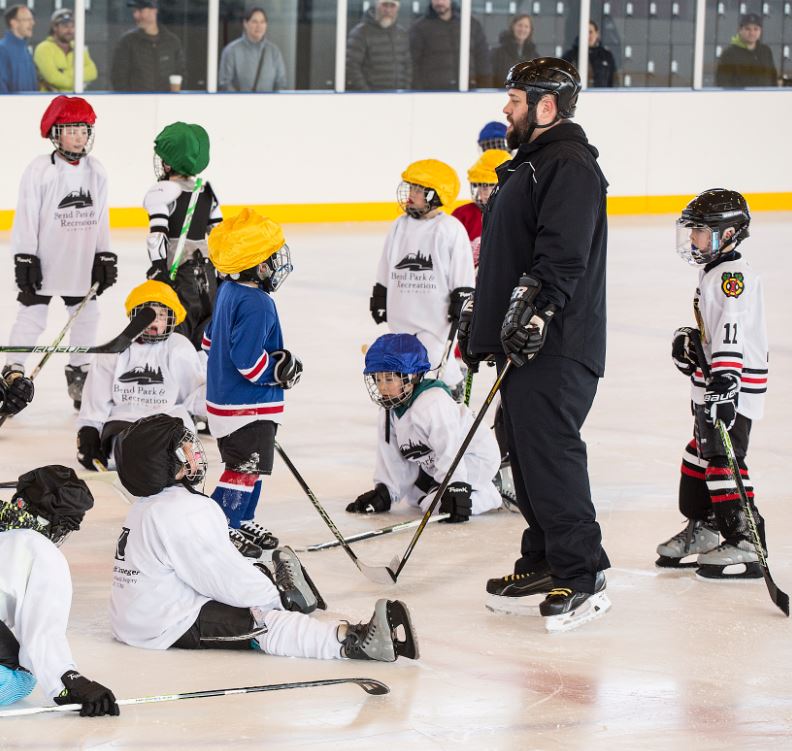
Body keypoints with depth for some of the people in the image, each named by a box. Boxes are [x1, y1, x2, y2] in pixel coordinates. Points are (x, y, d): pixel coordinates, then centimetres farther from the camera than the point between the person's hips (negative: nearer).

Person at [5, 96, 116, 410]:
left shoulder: (96, 172, 4)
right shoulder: (40, 170, -11)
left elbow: (100, 218, 10)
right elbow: (26, 216, -10)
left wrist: (105, 257, 8)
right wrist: (25, 259, -13)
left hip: (82, 263, 5)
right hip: (43, 261, -5)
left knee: (86, 316, 10)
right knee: (32, 315, -2)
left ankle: (79, 373, 23)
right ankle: (14, 372, 5)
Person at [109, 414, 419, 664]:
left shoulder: (149, 506, 14)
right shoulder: (183, 513, -20)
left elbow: (216, 563, 20)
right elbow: (226, 576, -17)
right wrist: (273, 598, -2)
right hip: (168, 626, -11)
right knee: (266, 627, -23)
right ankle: (355, 640, -35)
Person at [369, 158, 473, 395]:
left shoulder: (451, 229, -8)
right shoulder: (400, 226, 9)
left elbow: (462, 273, -7)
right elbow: (385, 270, 16)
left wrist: (461, 304, -10)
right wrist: (380, 299, 16)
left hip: (438, 314, -6)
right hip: (403, 314, 6)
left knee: (438, 360, -11)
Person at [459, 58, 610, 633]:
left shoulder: (570, 168, -14)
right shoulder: (531, 164, 21)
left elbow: (563, 255, -25)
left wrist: (533, 309, -31)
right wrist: (478, 316, 28)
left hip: (556, 348, -11)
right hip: (525, 346, 11)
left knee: (551, 455, -12)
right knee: (527, 455, 13)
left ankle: (582, 576, -10)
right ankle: (543, 565, 19)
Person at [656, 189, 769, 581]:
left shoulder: (733, 275, -17)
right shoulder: (713, 272, 17)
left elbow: (732, 330, -30)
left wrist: (724, 375, -39)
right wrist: (690, 343, 10)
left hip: (735, 385, -11)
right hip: (711, 385, 11)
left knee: (723, 460, -13)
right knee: (701, 454, 19)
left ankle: (745, 544, -12)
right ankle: (702, 528, 33)